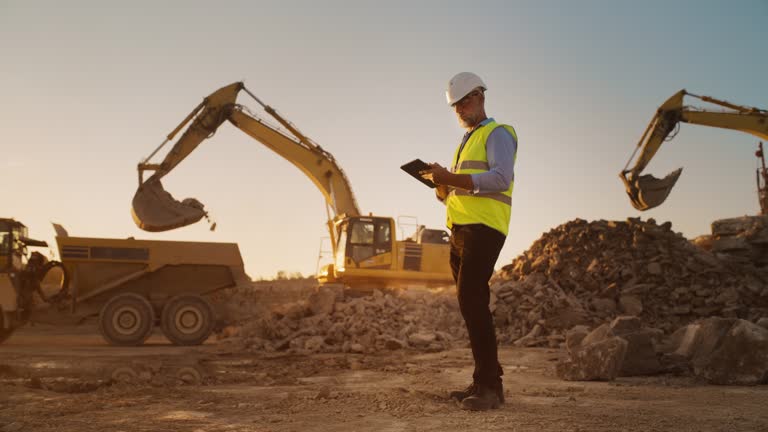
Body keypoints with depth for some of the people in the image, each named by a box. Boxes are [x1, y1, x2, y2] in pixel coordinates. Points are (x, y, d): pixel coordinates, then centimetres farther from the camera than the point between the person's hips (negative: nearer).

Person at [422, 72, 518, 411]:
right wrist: (440, 184, 3)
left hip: (483, 229, -9)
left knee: (471, 300, -19)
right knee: (471, 304, 7)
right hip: (460, 231, 9)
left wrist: (450, 178, -21)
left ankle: (489, 386, -17)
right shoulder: (465, 142, 26)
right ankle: (485, 383, 12)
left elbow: (501, 179, -19)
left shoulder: (497, 133, -1)